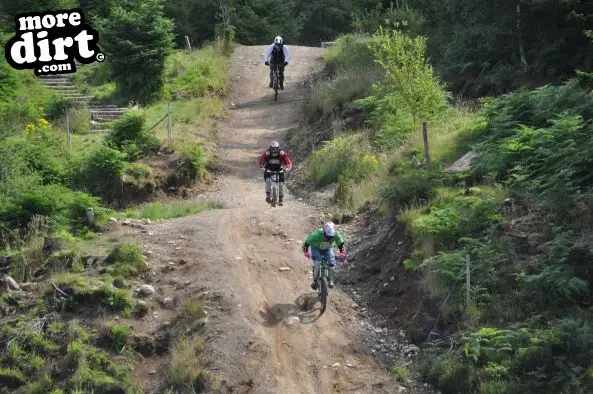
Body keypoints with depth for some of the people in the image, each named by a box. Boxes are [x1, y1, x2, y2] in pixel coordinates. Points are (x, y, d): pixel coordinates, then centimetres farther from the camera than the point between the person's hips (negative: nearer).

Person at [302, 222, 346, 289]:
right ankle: (315, 280, -10)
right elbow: (306, 243, -28)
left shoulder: (336, 235, -30)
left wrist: (342, 253, -24)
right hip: (316, 249, -2)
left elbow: (341, 244, -11)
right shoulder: (316, 234, -38)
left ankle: (331, 280, 4)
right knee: (317, 263, -27)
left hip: (328, 249, 2)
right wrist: (306, 252, -42)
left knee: (331, 263, -19)